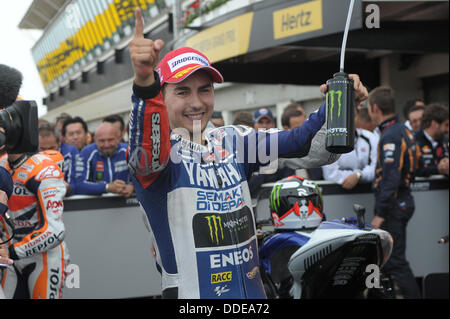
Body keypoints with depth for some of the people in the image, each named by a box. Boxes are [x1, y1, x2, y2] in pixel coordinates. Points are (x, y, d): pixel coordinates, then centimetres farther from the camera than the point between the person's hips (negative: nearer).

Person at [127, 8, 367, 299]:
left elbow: (299, 140, 2)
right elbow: (150, 148, -34)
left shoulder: (232, 141, 6)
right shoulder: (155, 150, -11)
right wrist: (145, 82, -51)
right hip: (191, 293, -5)